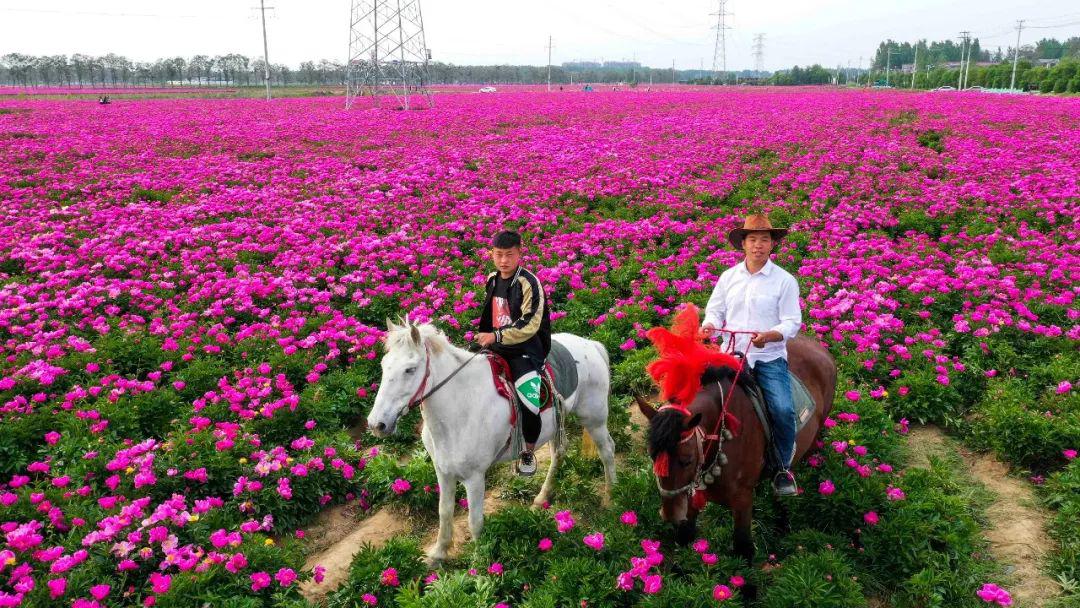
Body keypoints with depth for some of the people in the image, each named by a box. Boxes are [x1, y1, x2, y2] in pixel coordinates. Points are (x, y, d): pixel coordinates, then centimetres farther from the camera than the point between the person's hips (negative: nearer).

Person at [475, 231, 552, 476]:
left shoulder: (529, 283, -14)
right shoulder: (492, 280, 9)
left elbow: (530, 326, -20)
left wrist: (496, 336, -23)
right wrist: (485, 338, 16)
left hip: (524, 352, -7)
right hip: (496, 349, 7)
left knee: (530, 405, -22)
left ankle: (528, 453, 6)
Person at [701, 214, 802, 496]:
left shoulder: (785, 280, 0)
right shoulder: (729, 276, 9)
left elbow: (792, 323, -4)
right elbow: (715, 310, 14)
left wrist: (769, 336, -24)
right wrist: (710, 324, -10)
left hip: (770, 357, -2)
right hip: (732, 353, 3)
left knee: (783, 409, -21)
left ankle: (784, 468, 4)